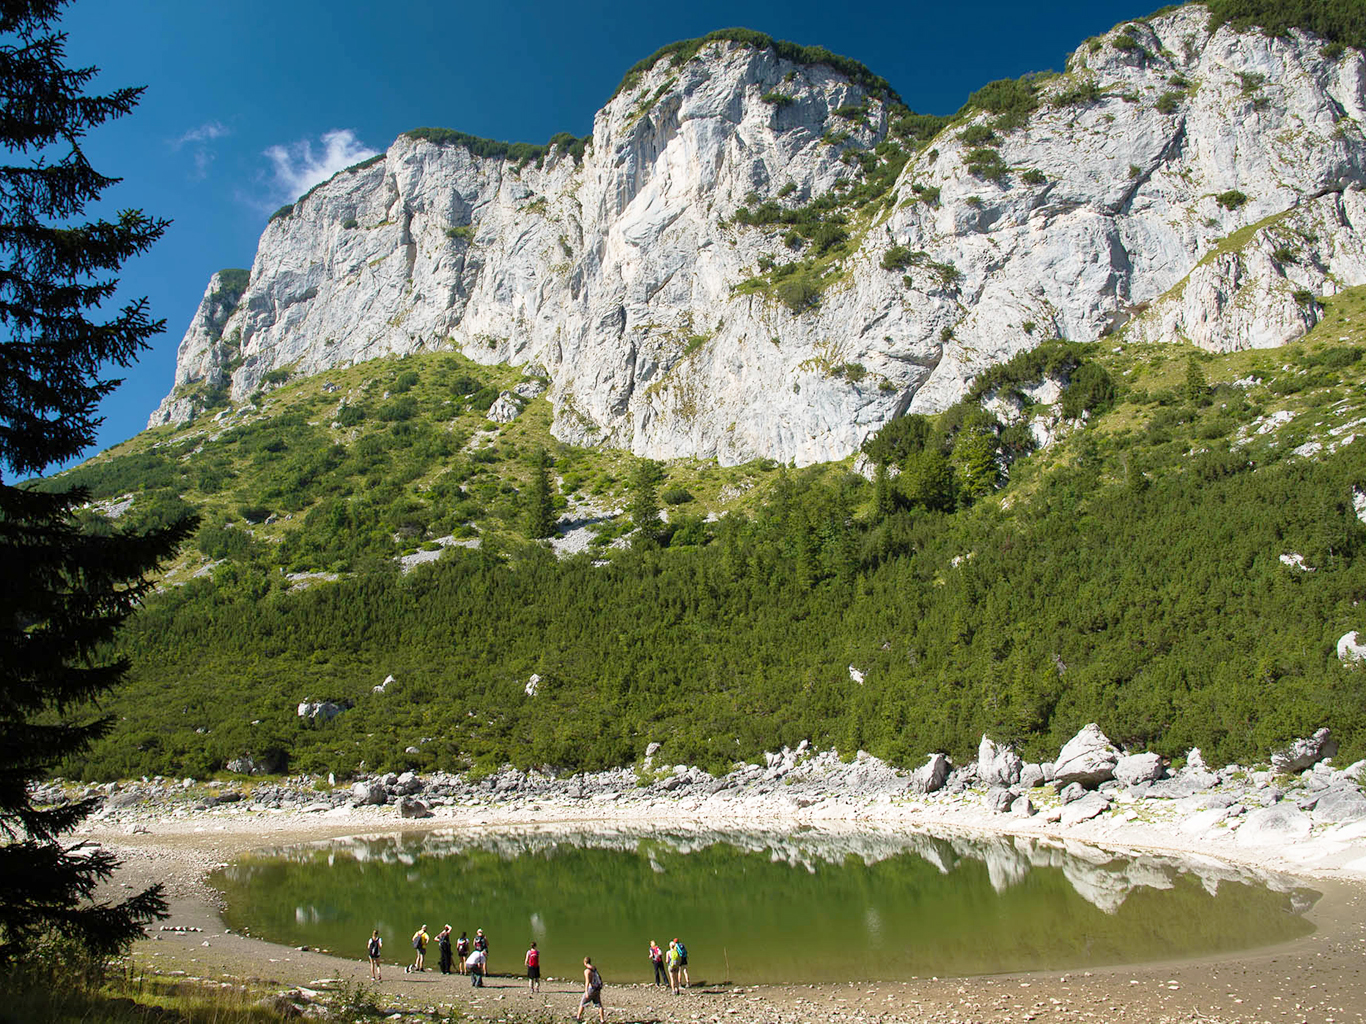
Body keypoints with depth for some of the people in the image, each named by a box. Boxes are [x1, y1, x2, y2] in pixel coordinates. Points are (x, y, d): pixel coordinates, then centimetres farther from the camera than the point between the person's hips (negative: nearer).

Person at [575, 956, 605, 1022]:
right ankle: (602, 1020, 9)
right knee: (599, 1005, 11)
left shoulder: (587, 971, -14)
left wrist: (586, 992, -29)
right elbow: (599, 978, 20)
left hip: (591, 989, -7)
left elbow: (587, 982, -24)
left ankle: (578, 1017, 22)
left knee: (582, 1003, 12)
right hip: (597, 990, 7)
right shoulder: (594, 969, 11)